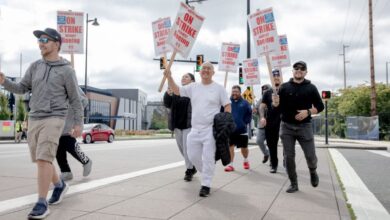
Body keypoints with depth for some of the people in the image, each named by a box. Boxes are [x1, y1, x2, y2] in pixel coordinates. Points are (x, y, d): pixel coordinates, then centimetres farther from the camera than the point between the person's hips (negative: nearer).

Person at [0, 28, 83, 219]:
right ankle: (59, 185, 35)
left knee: (43, 159, -18)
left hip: (54, 120, -6)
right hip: (34, 119, 6)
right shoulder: (35, 67, 12)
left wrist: (78, 123, -4)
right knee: (40, 160, 12)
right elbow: (21, 89, 9)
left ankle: (41, 204, -14)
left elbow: (75, 98, -1)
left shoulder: (66, 70, -4)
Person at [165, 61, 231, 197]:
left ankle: (206, 185, 4)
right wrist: (169, 77, -1)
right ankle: (207, 174, 35)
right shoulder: (193, 87, 11)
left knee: (208, 158, -6)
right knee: (193, 156, 10)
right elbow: (177, 91, 14)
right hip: (195, 129, 5)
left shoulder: (219, 88, 1)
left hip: (211, 130, -5)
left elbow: (227, 106, 1)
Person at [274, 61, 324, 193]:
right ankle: (293, 184, 15)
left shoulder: (311, 88, 4)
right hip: (286, 126, 1)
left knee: (310, 156, 1)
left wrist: (308, 112, -14)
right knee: (289, 156, 1)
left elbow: (320, 106, 4)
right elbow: (279, 106, 5)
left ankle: (313, 171, 35)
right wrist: (275, 103, -18)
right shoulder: (284, 87, 6)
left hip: (304, 126, -1)